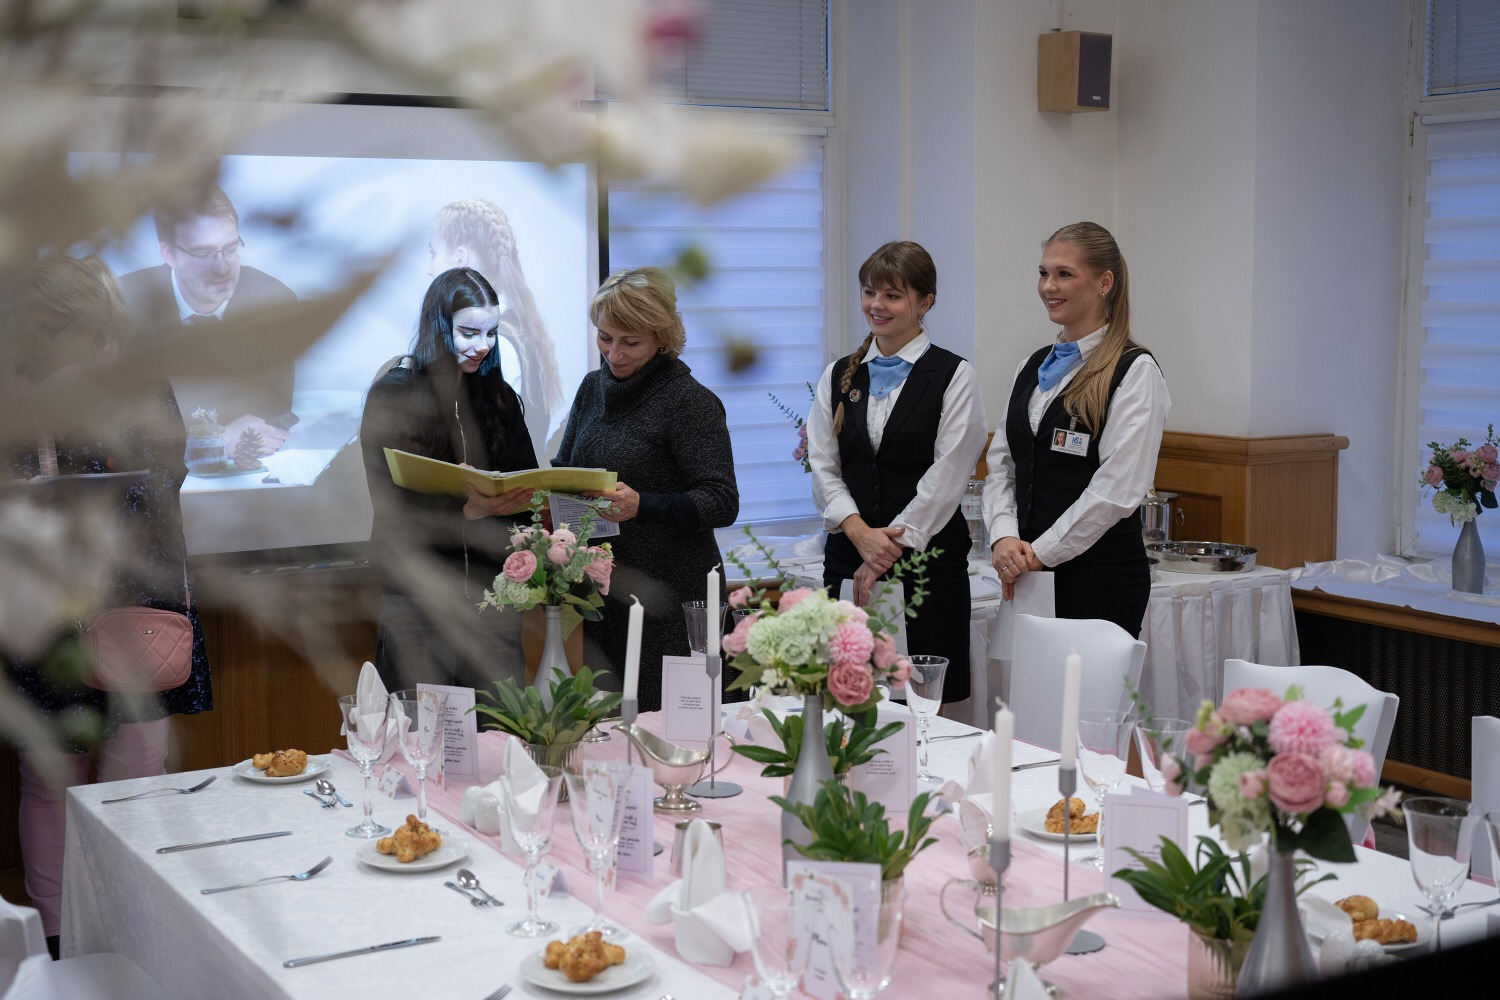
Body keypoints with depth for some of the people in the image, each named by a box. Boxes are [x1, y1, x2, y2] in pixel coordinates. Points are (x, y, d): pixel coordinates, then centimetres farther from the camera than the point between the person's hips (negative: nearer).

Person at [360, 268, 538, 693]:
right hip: (419, 590, -4)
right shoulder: (391, 397, -3)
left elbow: (529, 485, 11)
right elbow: (391, 505, -11)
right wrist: (467, 510, -27)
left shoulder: (499, 396, 12)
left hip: (491, 589, 4)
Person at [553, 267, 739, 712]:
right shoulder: (594, 387, 12)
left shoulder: (690, 401, -9)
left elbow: (722, 501, -16)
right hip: (596, 587, 6)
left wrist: (642, 506, -29)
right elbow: (564, 469, 22)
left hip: (669, 597, -6)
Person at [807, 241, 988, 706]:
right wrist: (860, 533, -10)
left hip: (927, 557, -3)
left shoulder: (954, 376, 0)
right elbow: (822, 468, 6)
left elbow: (947, 475, -7)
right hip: (848, 557, 4)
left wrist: (888, 549, -12)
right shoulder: (837, 376, 12)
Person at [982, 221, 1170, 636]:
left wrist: (1041, 552, -13)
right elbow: (1000, 465, 12)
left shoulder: (1135, 372, -7)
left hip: (1102, 579, -6)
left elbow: (1117, 489, -15)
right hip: (1030, 576, 6)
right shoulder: (1032, 368, 15)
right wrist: (1004, 537, -6)